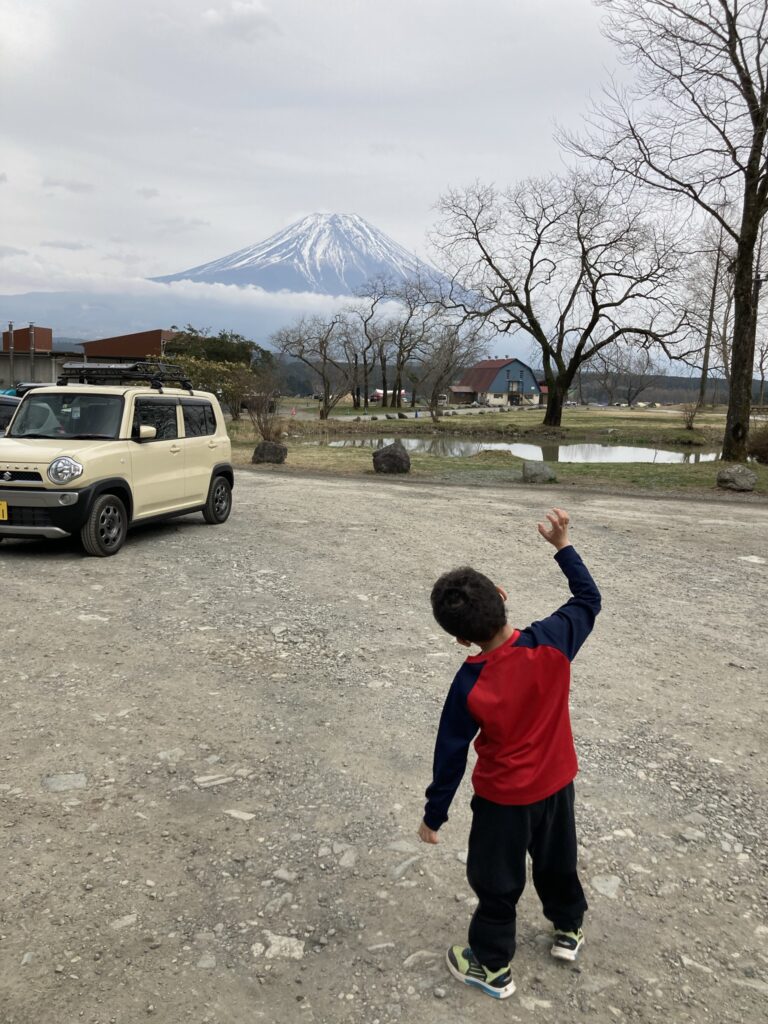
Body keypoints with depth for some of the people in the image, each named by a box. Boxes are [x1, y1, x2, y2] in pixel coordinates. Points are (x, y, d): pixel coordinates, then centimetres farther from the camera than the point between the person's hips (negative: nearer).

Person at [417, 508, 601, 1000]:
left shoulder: (469, 686, -28)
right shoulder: (552, 641, -24)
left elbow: (451, 755, -17)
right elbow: (589, 599, -4)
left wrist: (434, 815, -4)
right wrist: (563, 544, -1)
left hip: (504, 798, -4)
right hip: (557, 782, 4)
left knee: (496, 881, 18)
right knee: (558, 858, 29)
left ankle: (493, 966, 36)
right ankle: (569, 928, 53)